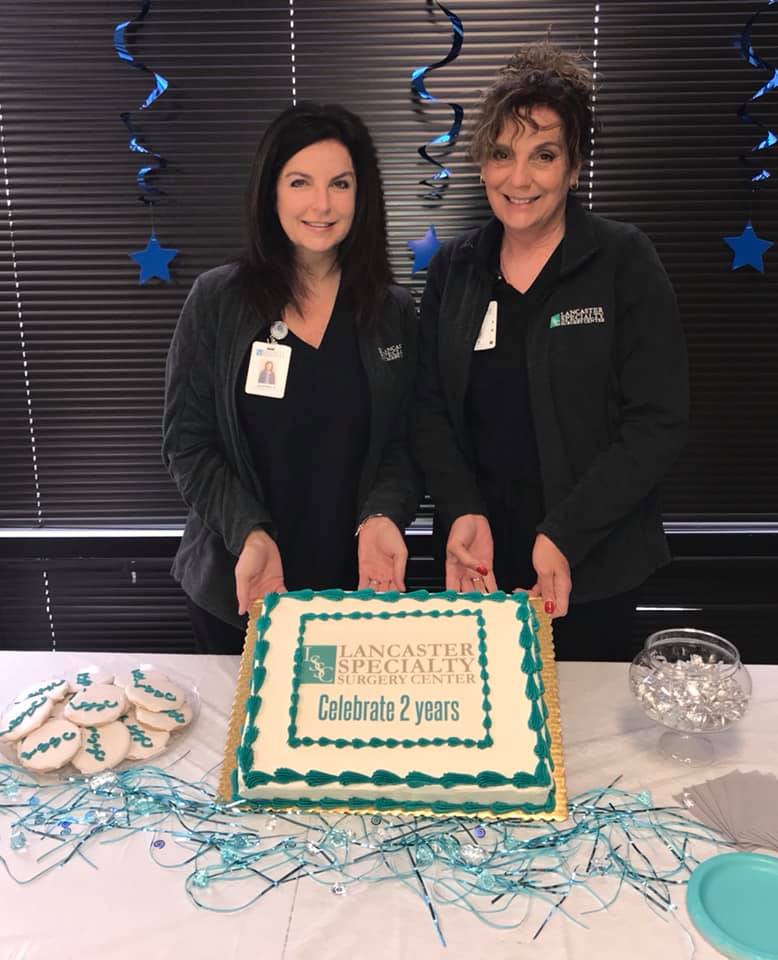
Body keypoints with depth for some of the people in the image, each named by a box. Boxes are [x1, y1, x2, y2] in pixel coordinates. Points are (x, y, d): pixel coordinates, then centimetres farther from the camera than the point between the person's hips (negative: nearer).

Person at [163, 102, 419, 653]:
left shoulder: (394, 312, 0)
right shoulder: (217, 301, -5)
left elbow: (403, 443, 2)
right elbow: (187, 443, -5)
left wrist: (381, 517, -18)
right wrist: (249, 533, -18)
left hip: (359, 581, 1)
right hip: (237, 586, 0)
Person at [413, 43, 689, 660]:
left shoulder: (624, 262, -7)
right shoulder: (455, 268, 4)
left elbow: (659, 423, -11)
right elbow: (432, 408, 3)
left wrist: (566, 535, -19)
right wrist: (462, 512, -12)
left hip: (592, 565, -3)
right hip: (479, 558, 3)